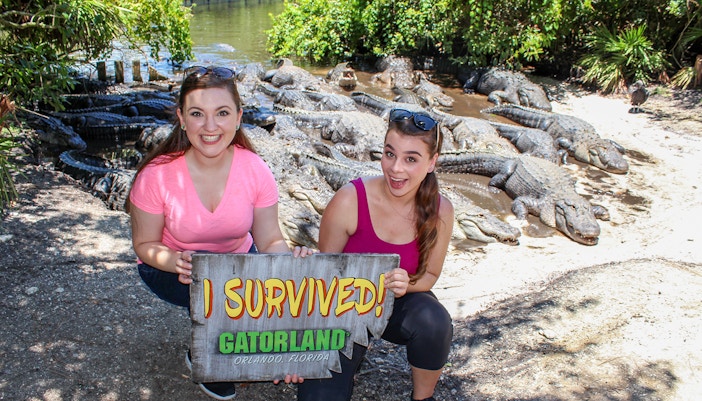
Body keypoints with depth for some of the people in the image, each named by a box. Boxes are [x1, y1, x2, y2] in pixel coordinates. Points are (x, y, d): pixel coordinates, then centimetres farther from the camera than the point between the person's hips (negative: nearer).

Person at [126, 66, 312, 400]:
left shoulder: (255, 170, -19)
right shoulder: (157, 175, -25)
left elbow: (270, 241, -15)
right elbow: (145, 245, -13)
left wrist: (289, 258, -39)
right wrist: (175, 261, -35)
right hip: (172, 269, -2)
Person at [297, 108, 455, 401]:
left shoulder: (440, 211, -16)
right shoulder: (350, 199, -23)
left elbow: (429, 274, -1)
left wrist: (406, 284, -24)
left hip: (399, 304, 2)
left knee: (434, 321, -33)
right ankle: (353, 354, 15)